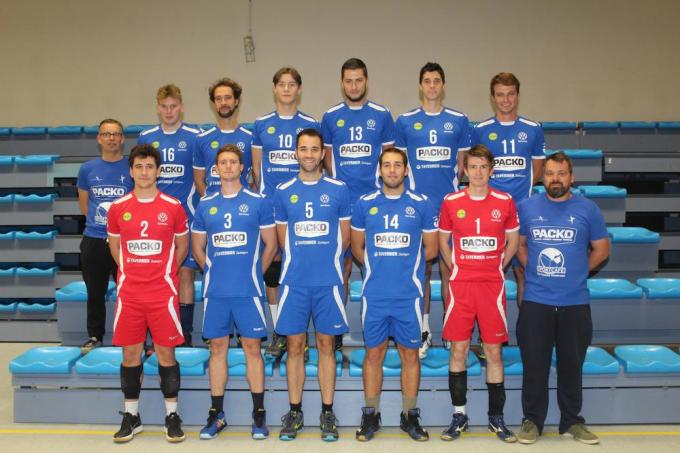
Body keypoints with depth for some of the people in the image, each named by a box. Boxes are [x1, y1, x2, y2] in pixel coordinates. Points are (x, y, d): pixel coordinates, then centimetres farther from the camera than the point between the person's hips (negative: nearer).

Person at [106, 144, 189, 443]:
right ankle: (131, 416, 20)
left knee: (166, 352, 2)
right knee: (130, 353, 7)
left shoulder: (173, 207, 0)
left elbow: (182, 245, 11)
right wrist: (130, 271, 10)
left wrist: (163, 272, 7)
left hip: (162, 292, -2)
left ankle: (172, 415, 14)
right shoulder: (118, 208, 4)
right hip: (129, 293, 2)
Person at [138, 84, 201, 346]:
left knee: (185, 273, 1)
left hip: (186, 215, -2)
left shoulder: (195, 137, 0)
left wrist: (200, 207, -3)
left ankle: (185, 335, 10)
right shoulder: (146, 138, 8)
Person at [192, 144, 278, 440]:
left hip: (248, 291, -2)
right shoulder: (205, 205, 9)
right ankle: (216, 414, 17)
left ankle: (259, 414, 11)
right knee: (217, 348, 8)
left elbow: (270, 244, 5)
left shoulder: (258, 203, 1)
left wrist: (253, 272, 6)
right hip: (215, 291, 3)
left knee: (252, 348, 2)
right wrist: (215, 271, 10)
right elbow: (198, 248, 17)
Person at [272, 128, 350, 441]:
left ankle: (327, 412, 16)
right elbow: (282, 239, 13)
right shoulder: (283, 192, 5)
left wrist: (325, 260, 11)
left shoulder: (338, 190, 2)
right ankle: (295, 412, 17)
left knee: (326, 345, 6)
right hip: (294, 281, 1)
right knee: (295, 346, 6)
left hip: (328, 281, -1)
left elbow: (344, 237, 9)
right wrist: (300, 259, 11)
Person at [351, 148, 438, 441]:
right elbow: (357, 247, 13)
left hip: (409, 294, 0)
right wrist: (378, 266, 6)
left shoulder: (422, 205, 2)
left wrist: (405, 263, 7)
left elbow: (431, 249, 7)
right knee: (374, 353, 7)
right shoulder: (364, 204, 5)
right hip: (374, 294, 1)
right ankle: (371, 415, 18)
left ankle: (409, 415, 19)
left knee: (410, 353, 6)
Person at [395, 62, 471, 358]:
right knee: (421, 268, 5)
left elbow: (462, 163, 12)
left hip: (450, 205, 0)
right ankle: (423, 330, 14)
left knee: (449, 267, 4)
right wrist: (408, 194, -2)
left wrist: (454, 191, -1)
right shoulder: (405, 121, 7)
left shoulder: (459, 121, 8)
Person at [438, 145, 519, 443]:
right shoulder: (451, 202, 2)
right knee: (458, 349, 2)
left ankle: (496, 417, 15)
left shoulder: (505, 202, 2)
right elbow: (443, 240, 13)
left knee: (494, 351, 3)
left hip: (492, 284, 0)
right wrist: (455, 268, 4)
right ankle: (459, 415, 15)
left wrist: (497, 268, 5)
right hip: (461, 284, 0)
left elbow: (513, 241, 13)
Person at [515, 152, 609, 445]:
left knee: (572, 365, 10)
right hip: (535, 302, 0)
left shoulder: (587, 209, 0)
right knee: (534, 364, 5)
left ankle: (572, 421, 24)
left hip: (575, 303, 0)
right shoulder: (526, 208, 3)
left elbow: (601, 249, 9)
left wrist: (576, 272, 5)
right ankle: (532, 420, 19)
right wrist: (534, 271, 5)